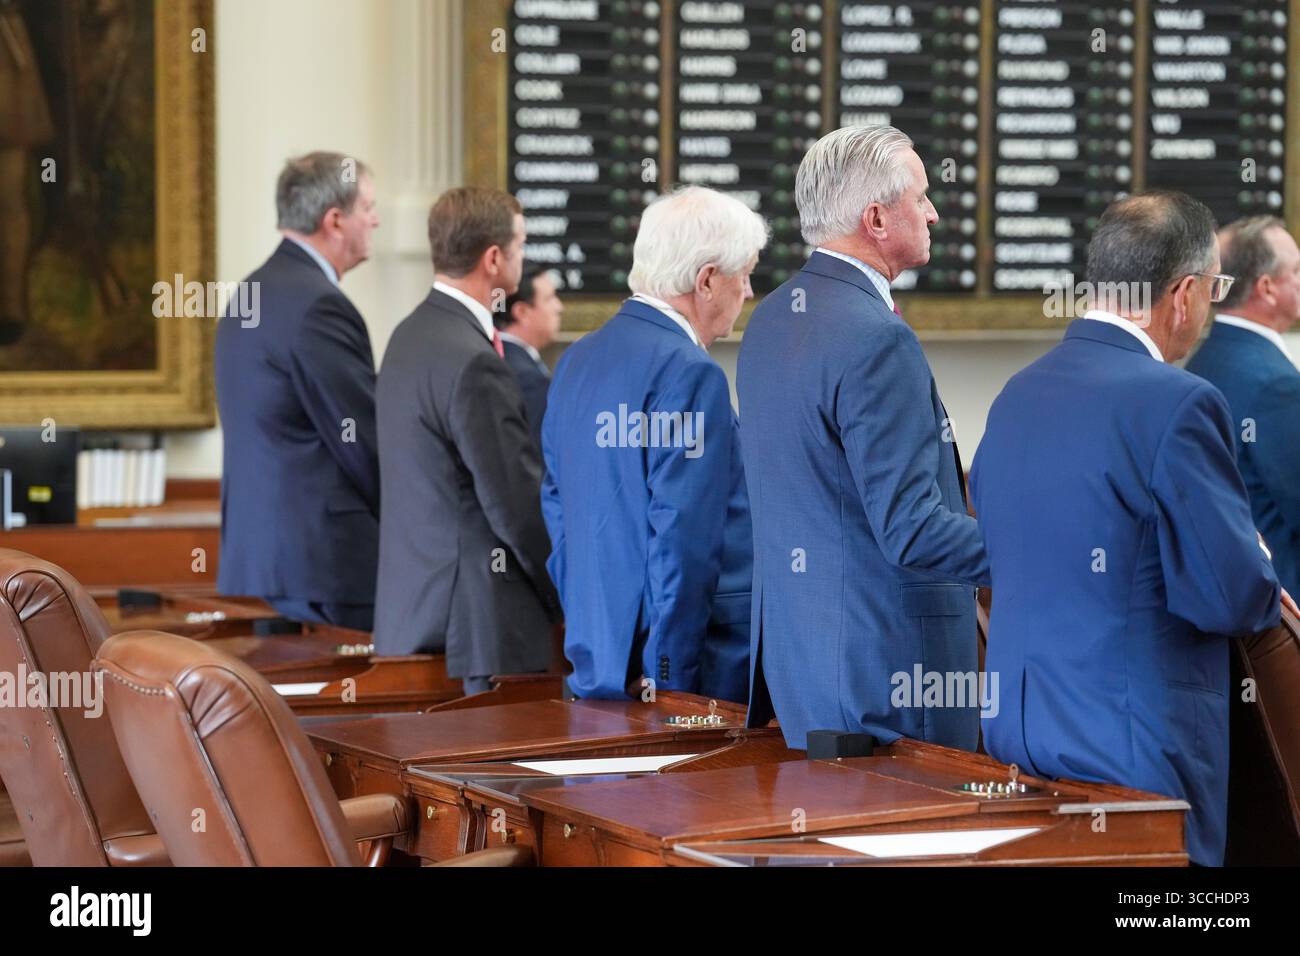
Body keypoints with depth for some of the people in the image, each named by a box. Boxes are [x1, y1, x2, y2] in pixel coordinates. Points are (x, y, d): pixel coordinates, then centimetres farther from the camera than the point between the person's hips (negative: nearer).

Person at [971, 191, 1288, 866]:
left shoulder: (1016, 396, 7)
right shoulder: (1177, 404, -17)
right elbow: (1234, 596, -17)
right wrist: (1264, 589, 7)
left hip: (1014, 728, 8)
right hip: (1135, 746, -8)